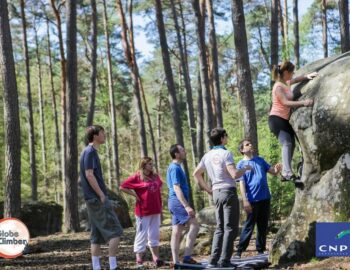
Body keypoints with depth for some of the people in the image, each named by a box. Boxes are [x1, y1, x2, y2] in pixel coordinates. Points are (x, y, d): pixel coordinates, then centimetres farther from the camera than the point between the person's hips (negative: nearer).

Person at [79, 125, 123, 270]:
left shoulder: (89, 152, 18)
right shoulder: (90, 152, -11)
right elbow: (89, 175, -19)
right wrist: (102, 195, -17)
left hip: (92, 199, 10)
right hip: (97, 198, -10)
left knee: (97, 234, 8)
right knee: (115, 231, -8)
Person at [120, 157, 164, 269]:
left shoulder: (155, 177, 9)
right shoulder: (137, 177, -9)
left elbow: (159, 186, 29)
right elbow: (122, 187, -9)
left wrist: (158, 195, 13)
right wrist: (135, 195, -10)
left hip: (155, 210, 6)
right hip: (143, 211, -6)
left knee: (154, 234, 10)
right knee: (142, 234, -2)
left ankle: (156, 258, 16)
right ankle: (139, 260, 4)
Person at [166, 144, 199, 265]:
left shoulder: (175, 167, 18)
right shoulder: (175, 168, -13)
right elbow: (176, 188, -21)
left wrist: (185, 205, 25)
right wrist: (187, 206, -27)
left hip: (176, 203, 10)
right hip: (179, 202, -10)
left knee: (177, 232, 7)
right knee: (194, 226, -14)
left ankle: (176, 262, 7)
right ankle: (187, 257, -17)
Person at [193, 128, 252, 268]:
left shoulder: (208, 155, 10)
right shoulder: (226, 153, -12)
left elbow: (196, 174, 17)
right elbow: (235, 174, -20)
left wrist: (207, 189, 21)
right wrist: (245, 168, -2)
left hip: (216, 193, 7)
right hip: (228, 191, -7)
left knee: (220, 228, 13)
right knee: (230, 228, -3)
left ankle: (214, 260, 7)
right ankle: (224, 261, -7)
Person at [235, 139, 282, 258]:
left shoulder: (260, 160, 12)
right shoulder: (241, 164, -2)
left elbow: (273, 172, 11)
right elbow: (242, 183, -8)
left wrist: (277, 169, -14)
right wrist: (245, 201, -16)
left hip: (265, 198, 5)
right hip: (252, 200, -5)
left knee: (263, 226, 9)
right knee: (249, 226, -4)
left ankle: (261, 250, 17)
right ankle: (239, 250, 3)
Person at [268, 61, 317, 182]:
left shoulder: (287, 83, 11)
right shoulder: (278, 87, -17)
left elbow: (296, 79, 31)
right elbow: (285, 102, -26)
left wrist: (307, 76, 12)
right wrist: (303, 103, -33)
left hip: (285, 119, 10)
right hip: (277, 119, -10)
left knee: (291, 144, 10)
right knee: (287, 143, -25)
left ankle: (285, 173, 14)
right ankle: (288, 173, -35)